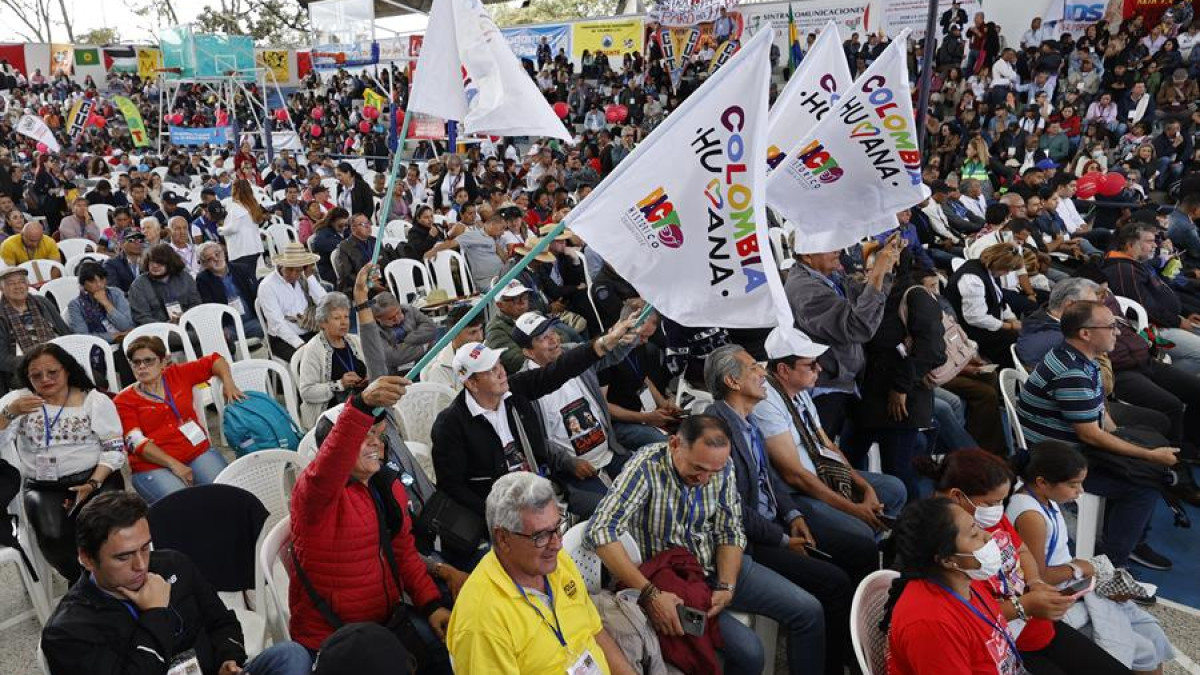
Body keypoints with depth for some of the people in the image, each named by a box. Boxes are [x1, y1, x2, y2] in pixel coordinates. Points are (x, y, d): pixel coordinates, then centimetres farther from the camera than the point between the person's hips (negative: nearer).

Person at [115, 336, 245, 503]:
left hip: (198, 452, 2)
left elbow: (214, 360, 23)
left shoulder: (178, 375, 12)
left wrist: (228, 384, 4)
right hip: (153, 465, -2)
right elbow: (136, 442, -6)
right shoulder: (124, 401, 4)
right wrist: (173, 464, -16)